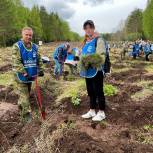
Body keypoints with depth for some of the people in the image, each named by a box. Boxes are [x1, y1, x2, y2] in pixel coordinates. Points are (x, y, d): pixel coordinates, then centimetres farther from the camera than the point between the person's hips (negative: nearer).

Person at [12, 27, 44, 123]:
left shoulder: (35, 47, 6)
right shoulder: (17, 46, -12)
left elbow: (39, 59, 12)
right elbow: (17, 62, -19)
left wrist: (40, 70, -1)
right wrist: (25, 73, -24)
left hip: (31, 75, 6)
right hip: (21, 75, -6)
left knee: (27, 93, 19)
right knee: (24, 95, -4)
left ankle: (21, 107, 41)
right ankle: (26, 115, 5)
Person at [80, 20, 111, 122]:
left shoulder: (99, 40, -8)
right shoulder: (85, 42, 16)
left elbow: (102, 56, -17)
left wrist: (93, 61, -32)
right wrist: (82, 62, 7)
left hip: (96, 70, -8)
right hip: (88, 71, 8)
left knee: (98, 92, 1)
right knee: (90, 92, 15)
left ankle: (101, 113, 15)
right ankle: (92, 111, 29)